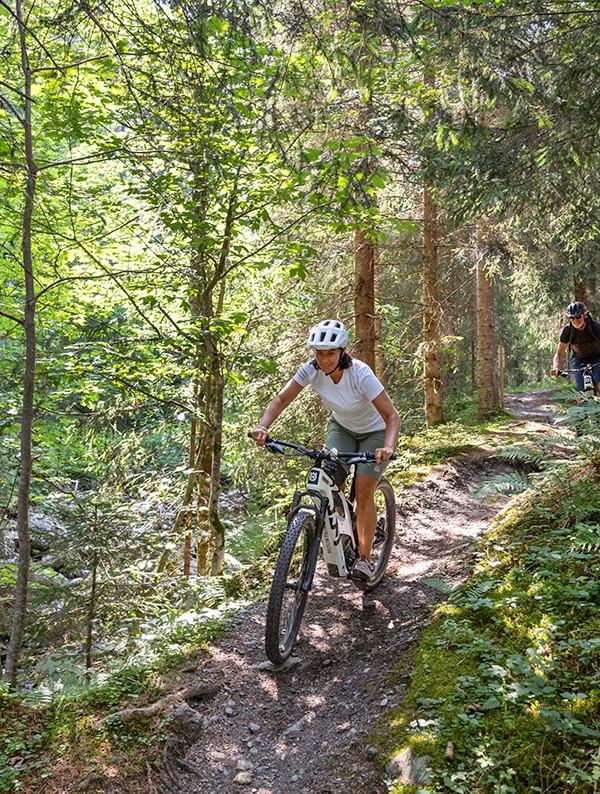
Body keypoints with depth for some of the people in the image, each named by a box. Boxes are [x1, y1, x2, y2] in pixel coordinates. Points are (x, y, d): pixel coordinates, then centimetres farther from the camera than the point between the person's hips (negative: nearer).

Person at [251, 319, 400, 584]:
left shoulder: (361, 374, -35)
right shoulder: (312, 369, -24)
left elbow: (392, 416, -36)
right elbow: (282, 398, -19)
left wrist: (388, 447, -54)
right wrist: (262, 426, -36)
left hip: (374, 432, -4)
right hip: (341, 427, 4)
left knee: (363, 492, -12)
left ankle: (364, 558, 4)